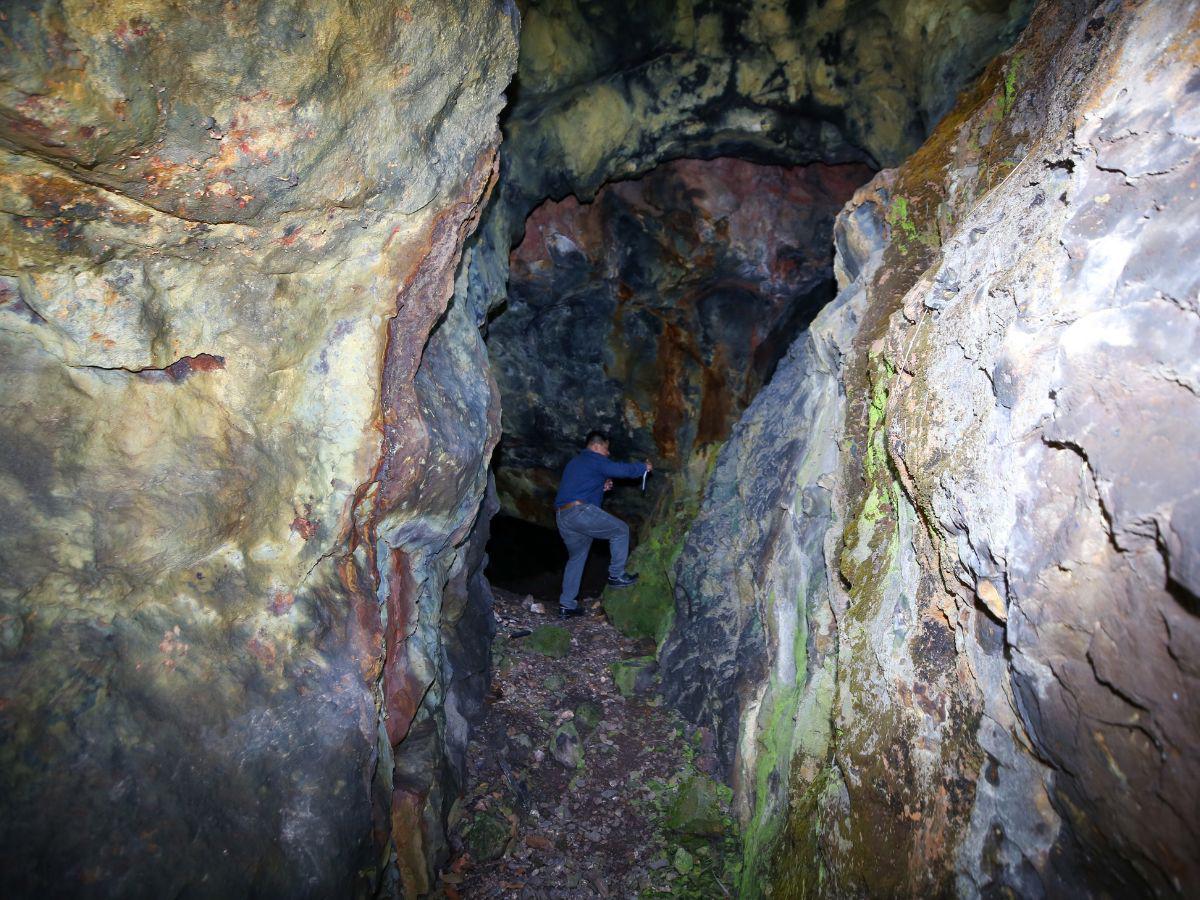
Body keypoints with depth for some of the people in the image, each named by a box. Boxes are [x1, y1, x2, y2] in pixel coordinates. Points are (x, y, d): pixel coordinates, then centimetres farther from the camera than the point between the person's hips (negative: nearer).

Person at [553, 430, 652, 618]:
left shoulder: (574, 463, 28)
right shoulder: (595, 460, 0)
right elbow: (622, 469, -7)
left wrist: (602, 488, 22)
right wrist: (644, 467, 9)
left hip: (562, 516, 9)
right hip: (580, 511, -9)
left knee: (576, 558, 19)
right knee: (620, 530, 6)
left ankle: (566, 605, 16)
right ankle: (616, 575, 7)